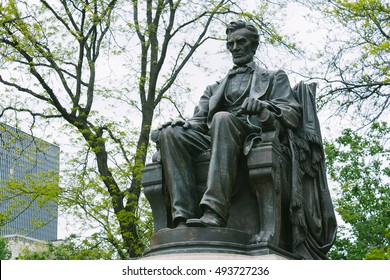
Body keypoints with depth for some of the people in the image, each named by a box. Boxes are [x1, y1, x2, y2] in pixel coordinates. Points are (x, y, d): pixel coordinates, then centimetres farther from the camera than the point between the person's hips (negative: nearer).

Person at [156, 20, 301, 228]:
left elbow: (293, 114, 8)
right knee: (170, 133, -25)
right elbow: (200, 119, 22)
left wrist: (264, 106, -15)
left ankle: (214, 214, -53)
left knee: (222, 118, -38)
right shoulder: (215, 88, 35)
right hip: (216, 139, 4)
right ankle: (184, 217, -39)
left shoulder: (274, 78, 25)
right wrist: (185, 123, -5)